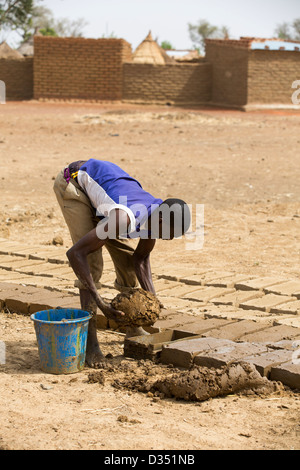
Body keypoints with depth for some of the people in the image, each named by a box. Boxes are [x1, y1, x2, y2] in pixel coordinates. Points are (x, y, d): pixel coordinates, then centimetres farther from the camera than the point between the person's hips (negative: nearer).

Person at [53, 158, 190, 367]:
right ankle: (91, 340, -12)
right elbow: (75, 253, -40)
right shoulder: (125, 219, -40)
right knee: (91, 261, -18)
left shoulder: (159, 212, -16)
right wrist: (100, 302, -40)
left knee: (128, 254, 6)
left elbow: (141, 258, -1)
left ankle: (135, 327, 23)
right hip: (74, 182, -7)